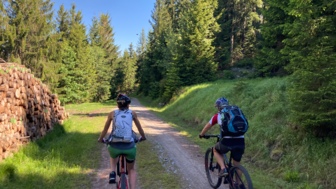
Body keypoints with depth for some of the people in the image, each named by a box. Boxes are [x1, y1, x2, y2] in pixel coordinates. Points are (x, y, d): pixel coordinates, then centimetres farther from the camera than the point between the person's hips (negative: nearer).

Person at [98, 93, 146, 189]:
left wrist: (100, 139, 41)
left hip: (114, 147, 1)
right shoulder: (132, 113, 11)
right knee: (131, 169, 27)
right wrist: (143, 137, 43)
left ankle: (113, 173, 15)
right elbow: (139, 128, 24)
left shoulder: (112, 113, 11)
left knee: (114, 156, 39)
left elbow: (105, 130, 21)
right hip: (129, 147, 0)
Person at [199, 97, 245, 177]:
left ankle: (223, 168, 10)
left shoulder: (218, 116, 12)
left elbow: (207, 127, 26)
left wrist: (201, 135, 44)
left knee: (216, 150, 28)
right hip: (241, 142, 4)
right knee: (237, 165, 24)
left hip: (227, 141, -3)